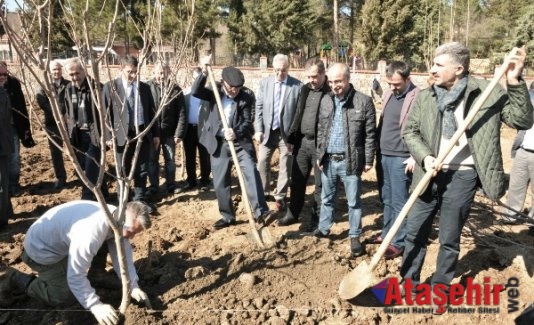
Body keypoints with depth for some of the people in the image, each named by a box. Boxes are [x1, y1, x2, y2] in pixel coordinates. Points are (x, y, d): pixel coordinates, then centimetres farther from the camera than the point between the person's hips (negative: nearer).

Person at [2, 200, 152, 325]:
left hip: (62, 240, 8)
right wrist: (95, 306, -34)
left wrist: (133, 287, -16)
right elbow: (75, 277, -35)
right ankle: (20, 280, 13)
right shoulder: (90, 232, -40)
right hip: (42, 248, -8)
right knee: (65, 298, -2)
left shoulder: (117, 218, -14)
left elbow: (124, 256, -8)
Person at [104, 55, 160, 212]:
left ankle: (140, 199, 23)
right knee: (123, 170, 9)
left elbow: (151, 111, 12)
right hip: (122, 134, -3)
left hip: (142, 133, 3)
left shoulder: (144, 87, 8)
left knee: (142, 169, 10)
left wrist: (156, 133, 9)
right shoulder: (110, 87, -4)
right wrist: (107, 136, -10)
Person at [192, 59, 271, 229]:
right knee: (220, 182, 8)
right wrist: (204, 72, -23)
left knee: (251, 173, -19)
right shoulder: (215, 92, 0)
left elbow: (248, 121, -11)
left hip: (241, 142, -2)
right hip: (219, 143, 2)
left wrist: (236, 133, -30)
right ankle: (227, 216, 23)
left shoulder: (247, 96, -7)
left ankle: (260, 211, -16)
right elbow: (195, 91, -13)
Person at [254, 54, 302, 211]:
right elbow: (259, 107, 4)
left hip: (287, 132, -2)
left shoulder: (297, 85, -7)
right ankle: (263, 192, 27)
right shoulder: (265, 83, 3)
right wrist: (258, 129, -4)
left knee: (285, 167, 6)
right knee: (262, 163, 8)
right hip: (268, 131, 3)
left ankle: (280, 196, 21)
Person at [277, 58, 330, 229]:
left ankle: (316, 218, 19)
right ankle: (292, 213, 28)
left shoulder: (331, 91, -11)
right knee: (297, 181, 14)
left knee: (320, 183, 7)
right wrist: (291, 137, 12)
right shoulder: (305, 89, 10)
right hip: (302, 142, 6)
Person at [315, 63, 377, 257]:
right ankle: (324, 228, 36)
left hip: (350, 161, -4)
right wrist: (319, 155, 9)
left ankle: (355, 236, 22)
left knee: (353, 201, 8)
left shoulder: (364, 101, -9)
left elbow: (370, 134, -7)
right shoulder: (325, 101, 5)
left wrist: (368, 160, -7)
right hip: (328, 160, 4)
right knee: (327, 198, 18)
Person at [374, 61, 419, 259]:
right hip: (383, 155, 8)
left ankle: (399, 242, 12)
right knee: (386, 199, 17)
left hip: (401, 158, -8)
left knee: (399, 202, 1)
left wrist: (415, 156, -18)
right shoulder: (388, 94, 11)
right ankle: (387, 233, 31)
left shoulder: (418, 97, -14)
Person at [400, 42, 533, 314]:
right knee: (414, 233, 13)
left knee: (449, 240, 10)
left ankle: (440, 290, 30)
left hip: (462, 177, -3)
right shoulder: (424, 97, 1)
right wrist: (424, 156, -11)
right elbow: (409, 131, 5)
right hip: (430, 175, 3)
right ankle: (408, 282, 33)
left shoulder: (488, 93, -7)